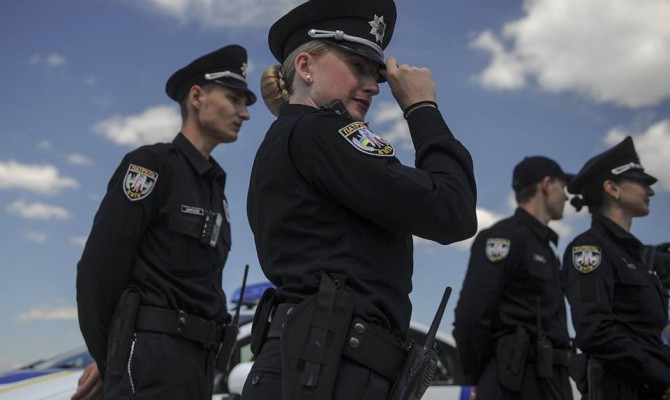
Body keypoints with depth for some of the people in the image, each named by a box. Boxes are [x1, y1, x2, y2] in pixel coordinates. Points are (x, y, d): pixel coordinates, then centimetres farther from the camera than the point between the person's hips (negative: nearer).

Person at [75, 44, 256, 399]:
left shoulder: (214, 186, 19)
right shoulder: (151, 165, -5)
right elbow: (98, 268, -10)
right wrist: (110, 361, -2)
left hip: (199, 362, 8)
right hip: (150, 357, -8)